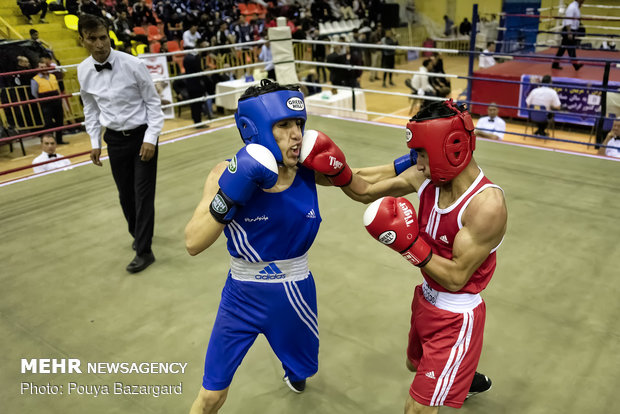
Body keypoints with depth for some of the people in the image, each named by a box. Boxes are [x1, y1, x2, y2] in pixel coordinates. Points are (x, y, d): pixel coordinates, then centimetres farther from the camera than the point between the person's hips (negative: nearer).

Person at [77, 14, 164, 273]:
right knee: (125, 194, 14)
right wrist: (95, 142, 8)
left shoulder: (132, 65, -16)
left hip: (142, 136, -4)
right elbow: (90, 108, 9)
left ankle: (144, 251, 7)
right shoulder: (83, 71, -4)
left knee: (143, 193, -3)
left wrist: (150, 138, -15)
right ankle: (137, 233, 38)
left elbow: (153, 102, -9)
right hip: (114, 139, 4)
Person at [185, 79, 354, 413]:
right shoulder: (229, 174, -20)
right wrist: (230, 194, -39)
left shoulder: (309, 170, -15)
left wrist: (337, 168, -19)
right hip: (242, 295, -2)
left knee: (302, 368, 29)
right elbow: (193, 244, -26)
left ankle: (292, 370, 68)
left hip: (294, 293, 3)